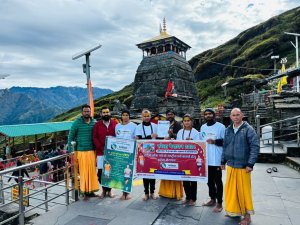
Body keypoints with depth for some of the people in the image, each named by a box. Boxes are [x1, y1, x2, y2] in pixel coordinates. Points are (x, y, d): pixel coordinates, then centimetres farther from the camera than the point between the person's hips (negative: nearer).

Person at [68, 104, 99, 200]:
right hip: (81, 151, -3)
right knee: (84, 172, 1)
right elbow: (70, 137, 0)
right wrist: (70, 151, -3)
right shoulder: (77, 122, -3)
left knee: (92, 171, 5)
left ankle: (91, 190, 19)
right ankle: (85, 192, 14)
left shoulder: (94, 122, 5)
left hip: (92, 151, 3)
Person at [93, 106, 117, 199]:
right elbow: (94, 138, 1)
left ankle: (109, 190, 22)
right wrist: (101, 148, -10)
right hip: (101, 152, 0)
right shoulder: (97, 124, 4)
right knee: (100, 172, 0)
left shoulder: (115, 124, 3)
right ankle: (104, 189, 21)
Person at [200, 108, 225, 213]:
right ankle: (212, 199, 30)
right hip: (205, 159, 6)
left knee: (218, 181, 3)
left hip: (216, 159, -6)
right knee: (209, 180, 15)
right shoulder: (202, 127, 13)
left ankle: (219, 203, 13)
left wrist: (214, 141, -20)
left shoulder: (220, 126, -5)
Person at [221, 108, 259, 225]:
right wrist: (223, 161, 14)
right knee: (231, 189, 11)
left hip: (243, 166, -4)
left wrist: (250, 164, -15)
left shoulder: (248, 129, -8)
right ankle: (234, 211, 30)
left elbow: (255, 147, -11)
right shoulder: (228, 130, 8)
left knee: (244, 190, 6)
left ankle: (247, 215, 23)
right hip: (230, 165, 5)